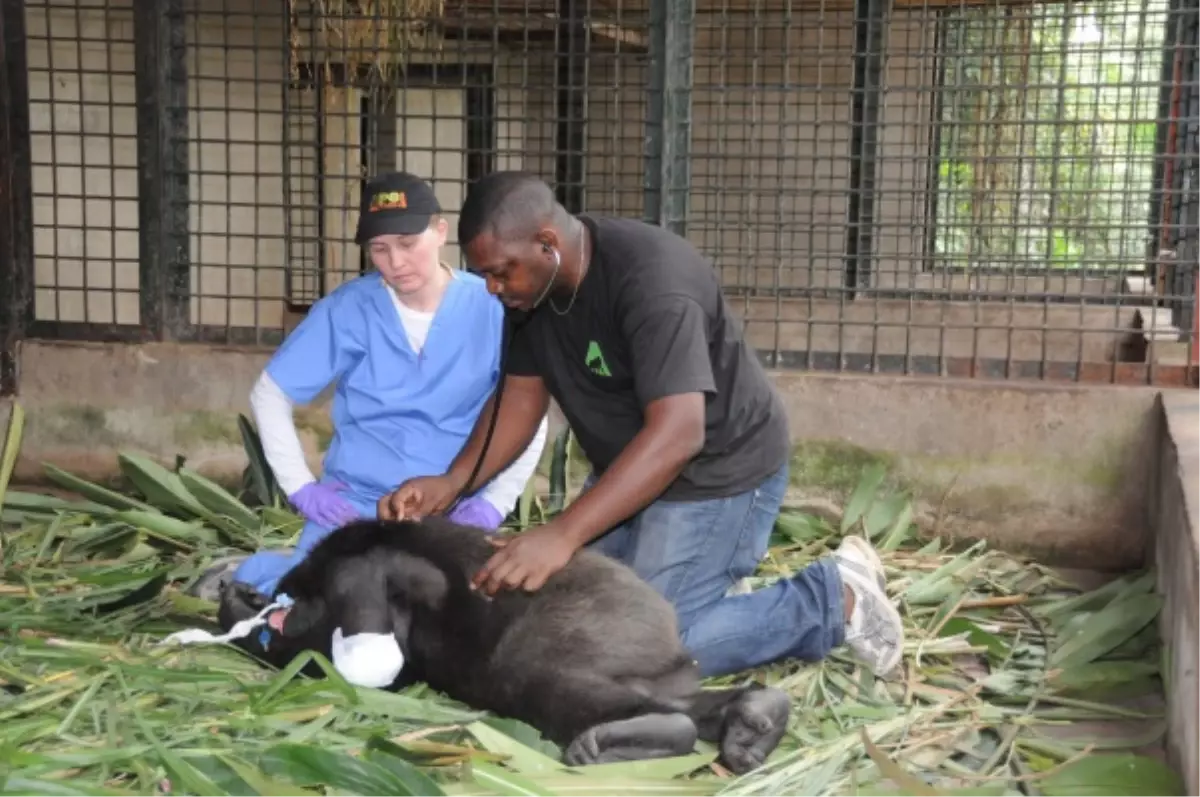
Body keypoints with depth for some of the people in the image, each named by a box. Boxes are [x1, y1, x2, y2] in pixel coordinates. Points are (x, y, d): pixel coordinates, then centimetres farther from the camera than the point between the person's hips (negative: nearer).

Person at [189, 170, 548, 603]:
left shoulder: (492, 308, -6)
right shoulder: (347, 309, -4)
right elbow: (270, 394, 4)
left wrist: (494, 502, -9)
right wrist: (300, 485, -3)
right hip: (353, 501, 0)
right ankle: (247, 573, 19)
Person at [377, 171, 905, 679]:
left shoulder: (652, 280, -31)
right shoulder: (529, 285, -5)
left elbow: (676, 434, -38)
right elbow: (521, 395, 2)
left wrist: (562, 534, -44)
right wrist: (451, 482, -14)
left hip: (718, 469, -8)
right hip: (628, 471, 9)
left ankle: (836, 598, 1)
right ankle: (719, 572, 23)